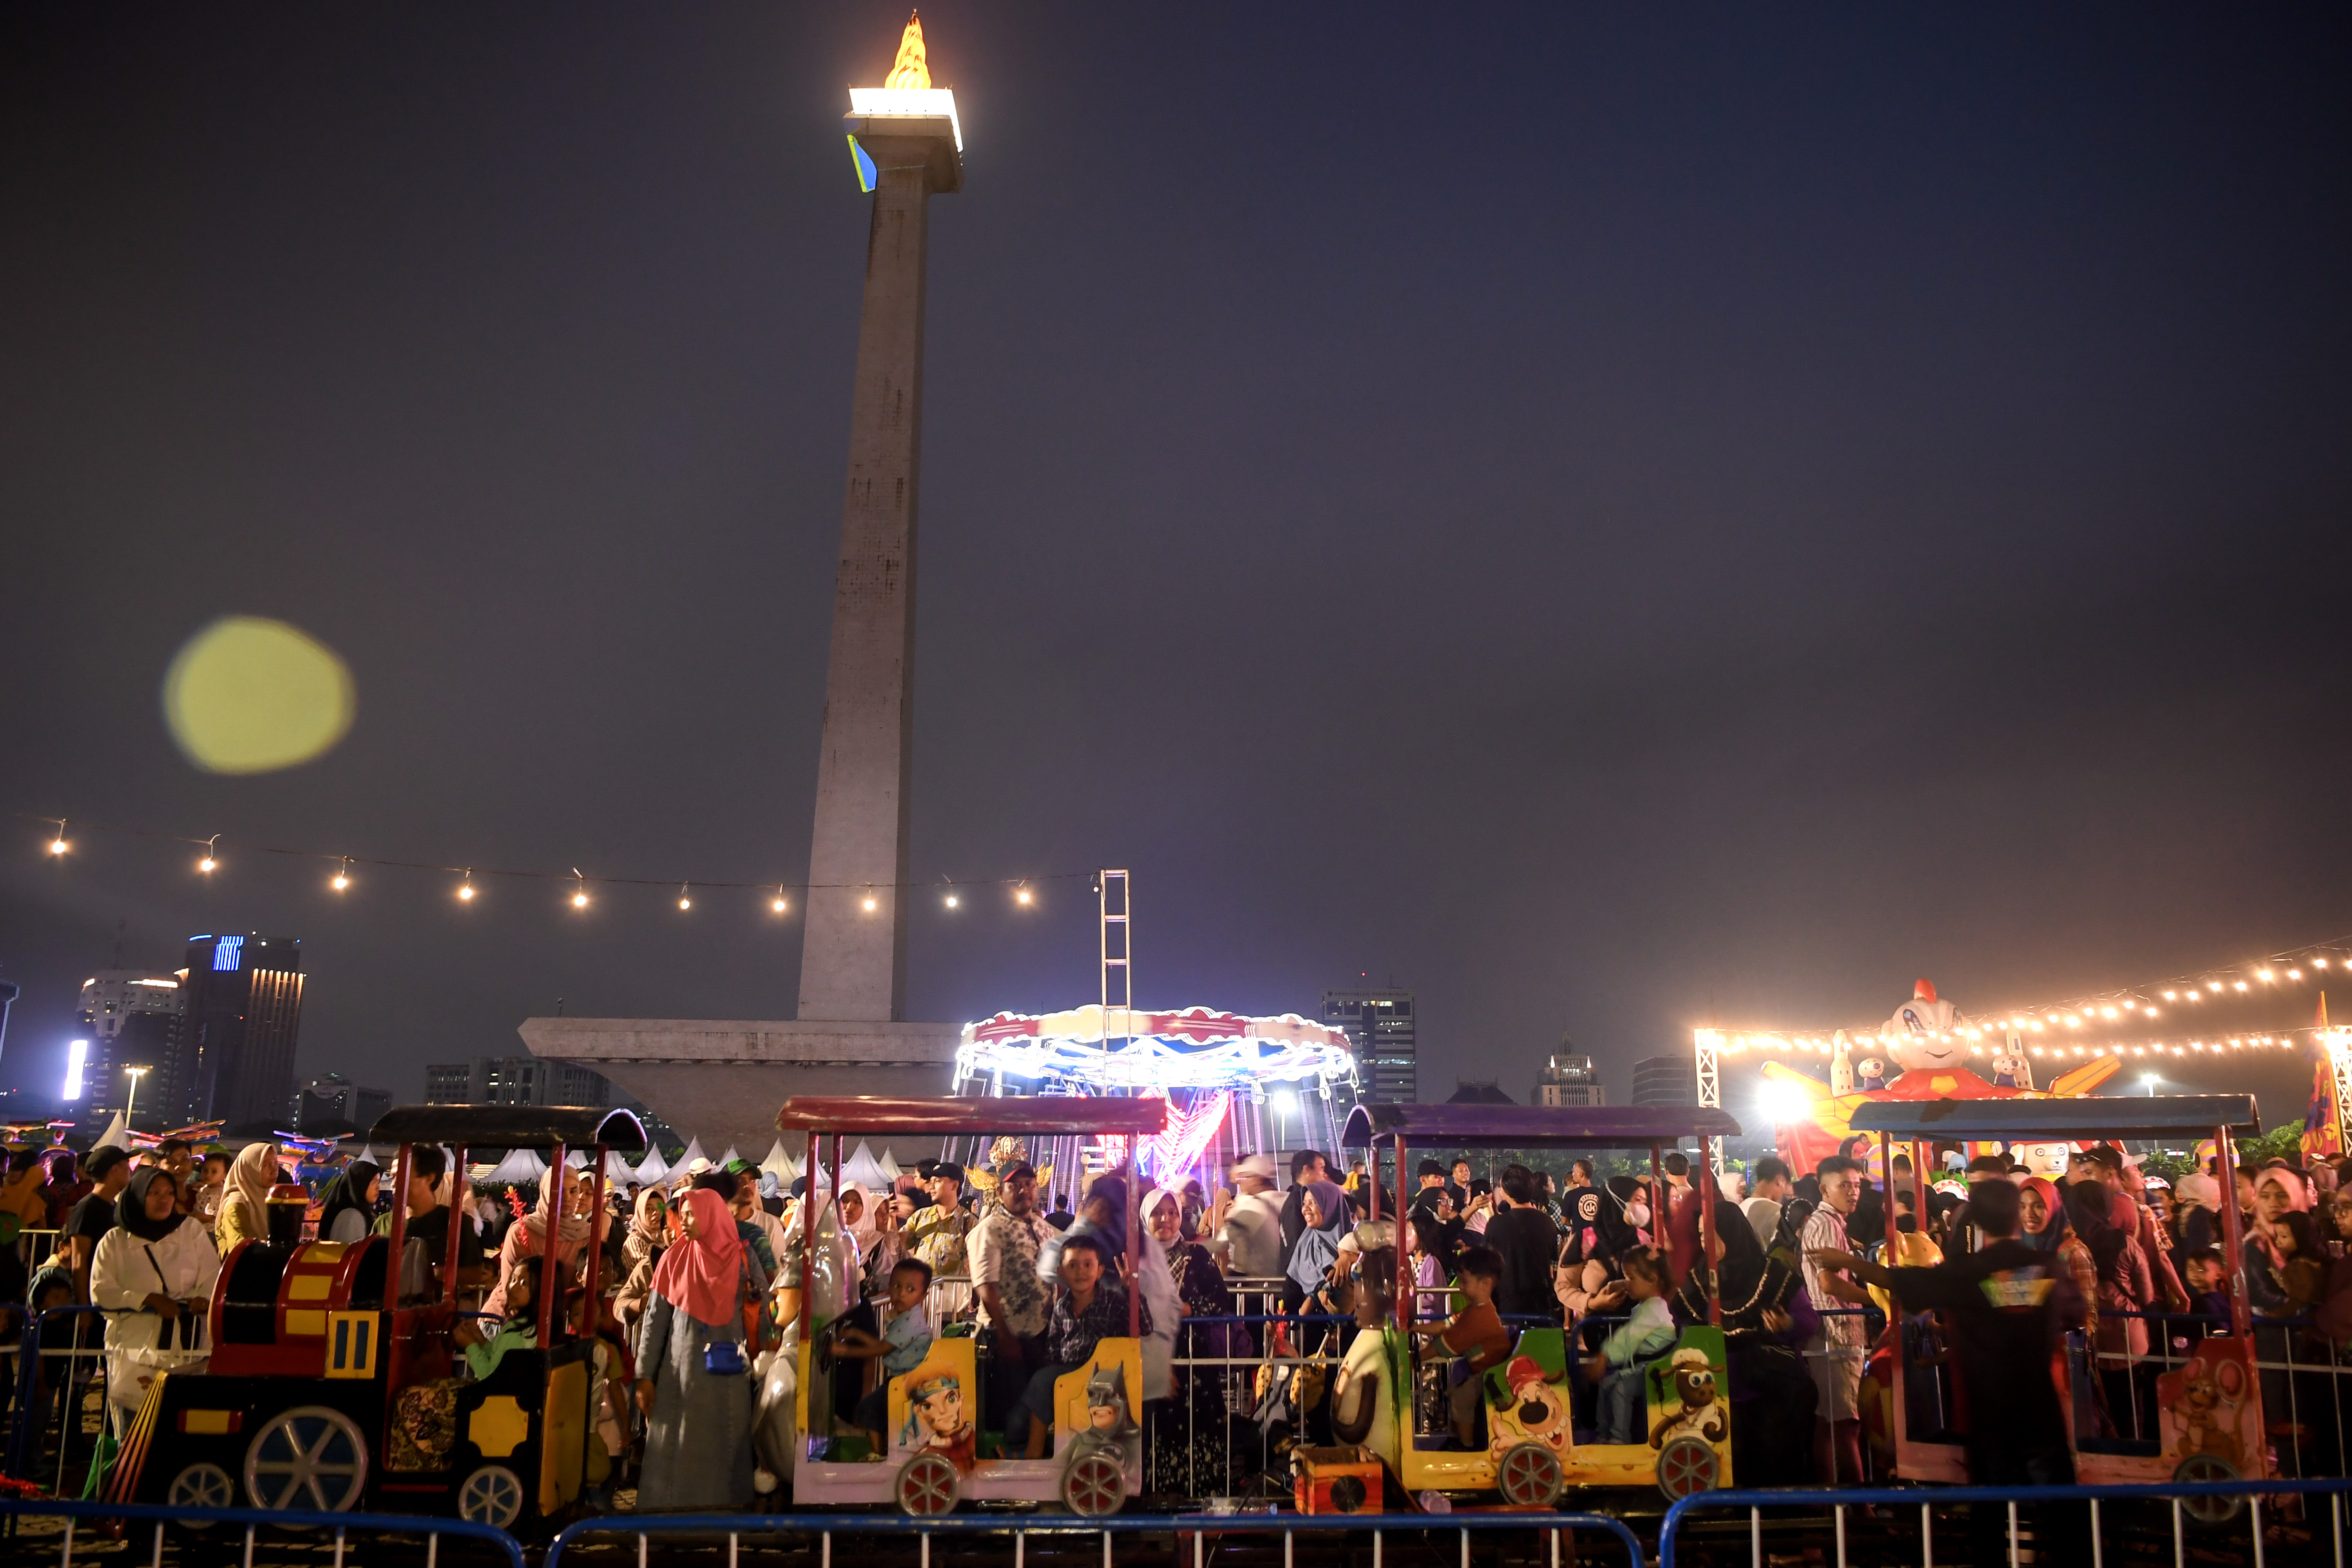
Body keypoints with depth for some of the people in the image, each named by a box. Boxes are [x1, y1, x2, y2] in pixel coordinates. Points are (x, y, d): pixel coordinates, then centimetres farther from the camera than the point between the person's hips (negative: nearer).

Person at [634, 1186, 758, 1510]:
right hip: (682, 1369, 0)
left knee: (725, 1445, 0)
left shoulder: (742, 1257, 4)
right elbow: (655, 1319, 3)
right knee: (678, 1447, 0)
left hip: (728, 1373, 0)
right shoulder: (674, 1259, 5)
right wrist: (645, 1376, -1)